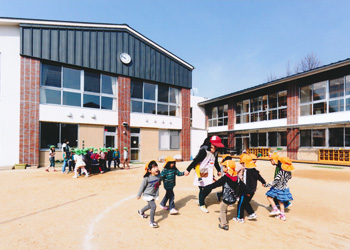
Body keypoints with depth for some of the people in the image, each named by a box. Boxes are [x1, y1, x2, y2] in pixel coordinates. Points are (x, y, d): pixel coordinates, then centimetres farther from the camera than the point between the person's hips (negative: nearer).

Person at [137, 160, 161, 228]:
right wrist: (139, 195, -4)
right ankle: (151, 221, 5)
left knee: (150, 206, 24)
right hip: (147, 194, -7)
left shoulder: (158, 175, -11)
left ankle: (141, 211, 52)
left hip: (154, 194, 7)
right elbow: (142, 186, -14)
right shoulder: (147, 178, -25)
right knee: (153, 206, -14)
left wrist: (157, 193, 19)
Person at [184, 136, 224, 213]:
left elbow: (215, 162, 20)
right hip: (201, 173, -7)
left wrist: (218, 170, 30)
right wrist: (188, 170, -20)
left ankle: (200, 200, 33)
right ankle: (201, 205, 21)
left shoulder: (215, 152, 3)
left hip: (209, 174, 7)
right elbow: (196, 160, -22)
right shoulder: (204, 151, -22)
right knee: (202, 189, 0)